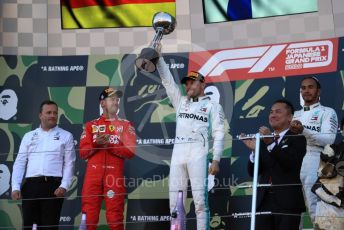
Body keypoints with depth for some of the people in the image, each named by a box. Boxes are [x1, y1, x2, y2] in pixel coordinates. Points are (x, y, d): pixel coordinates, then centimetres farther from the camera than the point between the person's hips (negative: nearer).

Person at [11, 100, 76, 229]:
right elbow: (20, 163, 11)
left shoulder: (66, 136, 8)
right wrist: (15, 187, -1)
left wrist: (64, 186, -10)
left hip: (53, 185, -2)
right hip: (31, 185, 2)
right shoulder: (29, 136, 14)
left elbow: (69, 163, 2)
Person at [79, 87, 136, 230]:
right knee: (88, 218, -1)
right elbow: (83, 152, 8)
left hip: (114, 175, -1)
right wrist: (96, 144, -10)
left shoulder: (126, 125, 12)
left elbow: (130, 151, -1)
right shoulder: (91, 125, 16)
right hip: (93, 175, 1)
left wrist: (109, 145, -10)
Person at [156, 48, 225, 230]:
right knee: (175, 201, 0)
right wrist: (158, 57, 13)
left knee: (200, 200, -10)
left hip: (198, 154, -4)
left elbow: (219, 134, 1)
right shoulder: (180, 102, 23)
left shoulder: (213, 106, 10)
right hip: (178, 153, 5)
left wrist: (216, 159, -10)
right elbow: (167, 80, 21)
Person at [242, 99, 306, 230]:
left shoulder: (297, 139, 1)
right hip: (264, 201, 4)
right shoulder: (263, 141, 14)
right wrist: (254, 150, -8)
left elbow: (292, 164, -15)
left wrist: (272, 143, -23)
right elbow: (253, 172, 9)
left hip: (287, 202, -4)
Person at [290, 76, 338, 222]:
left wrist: (304, 131, -21)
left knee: (314, 208, -15)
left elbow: (329, 139, -10)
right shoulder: (296, 115, 25)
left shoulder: (327, 112, 6)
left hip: (314, 160, -5)